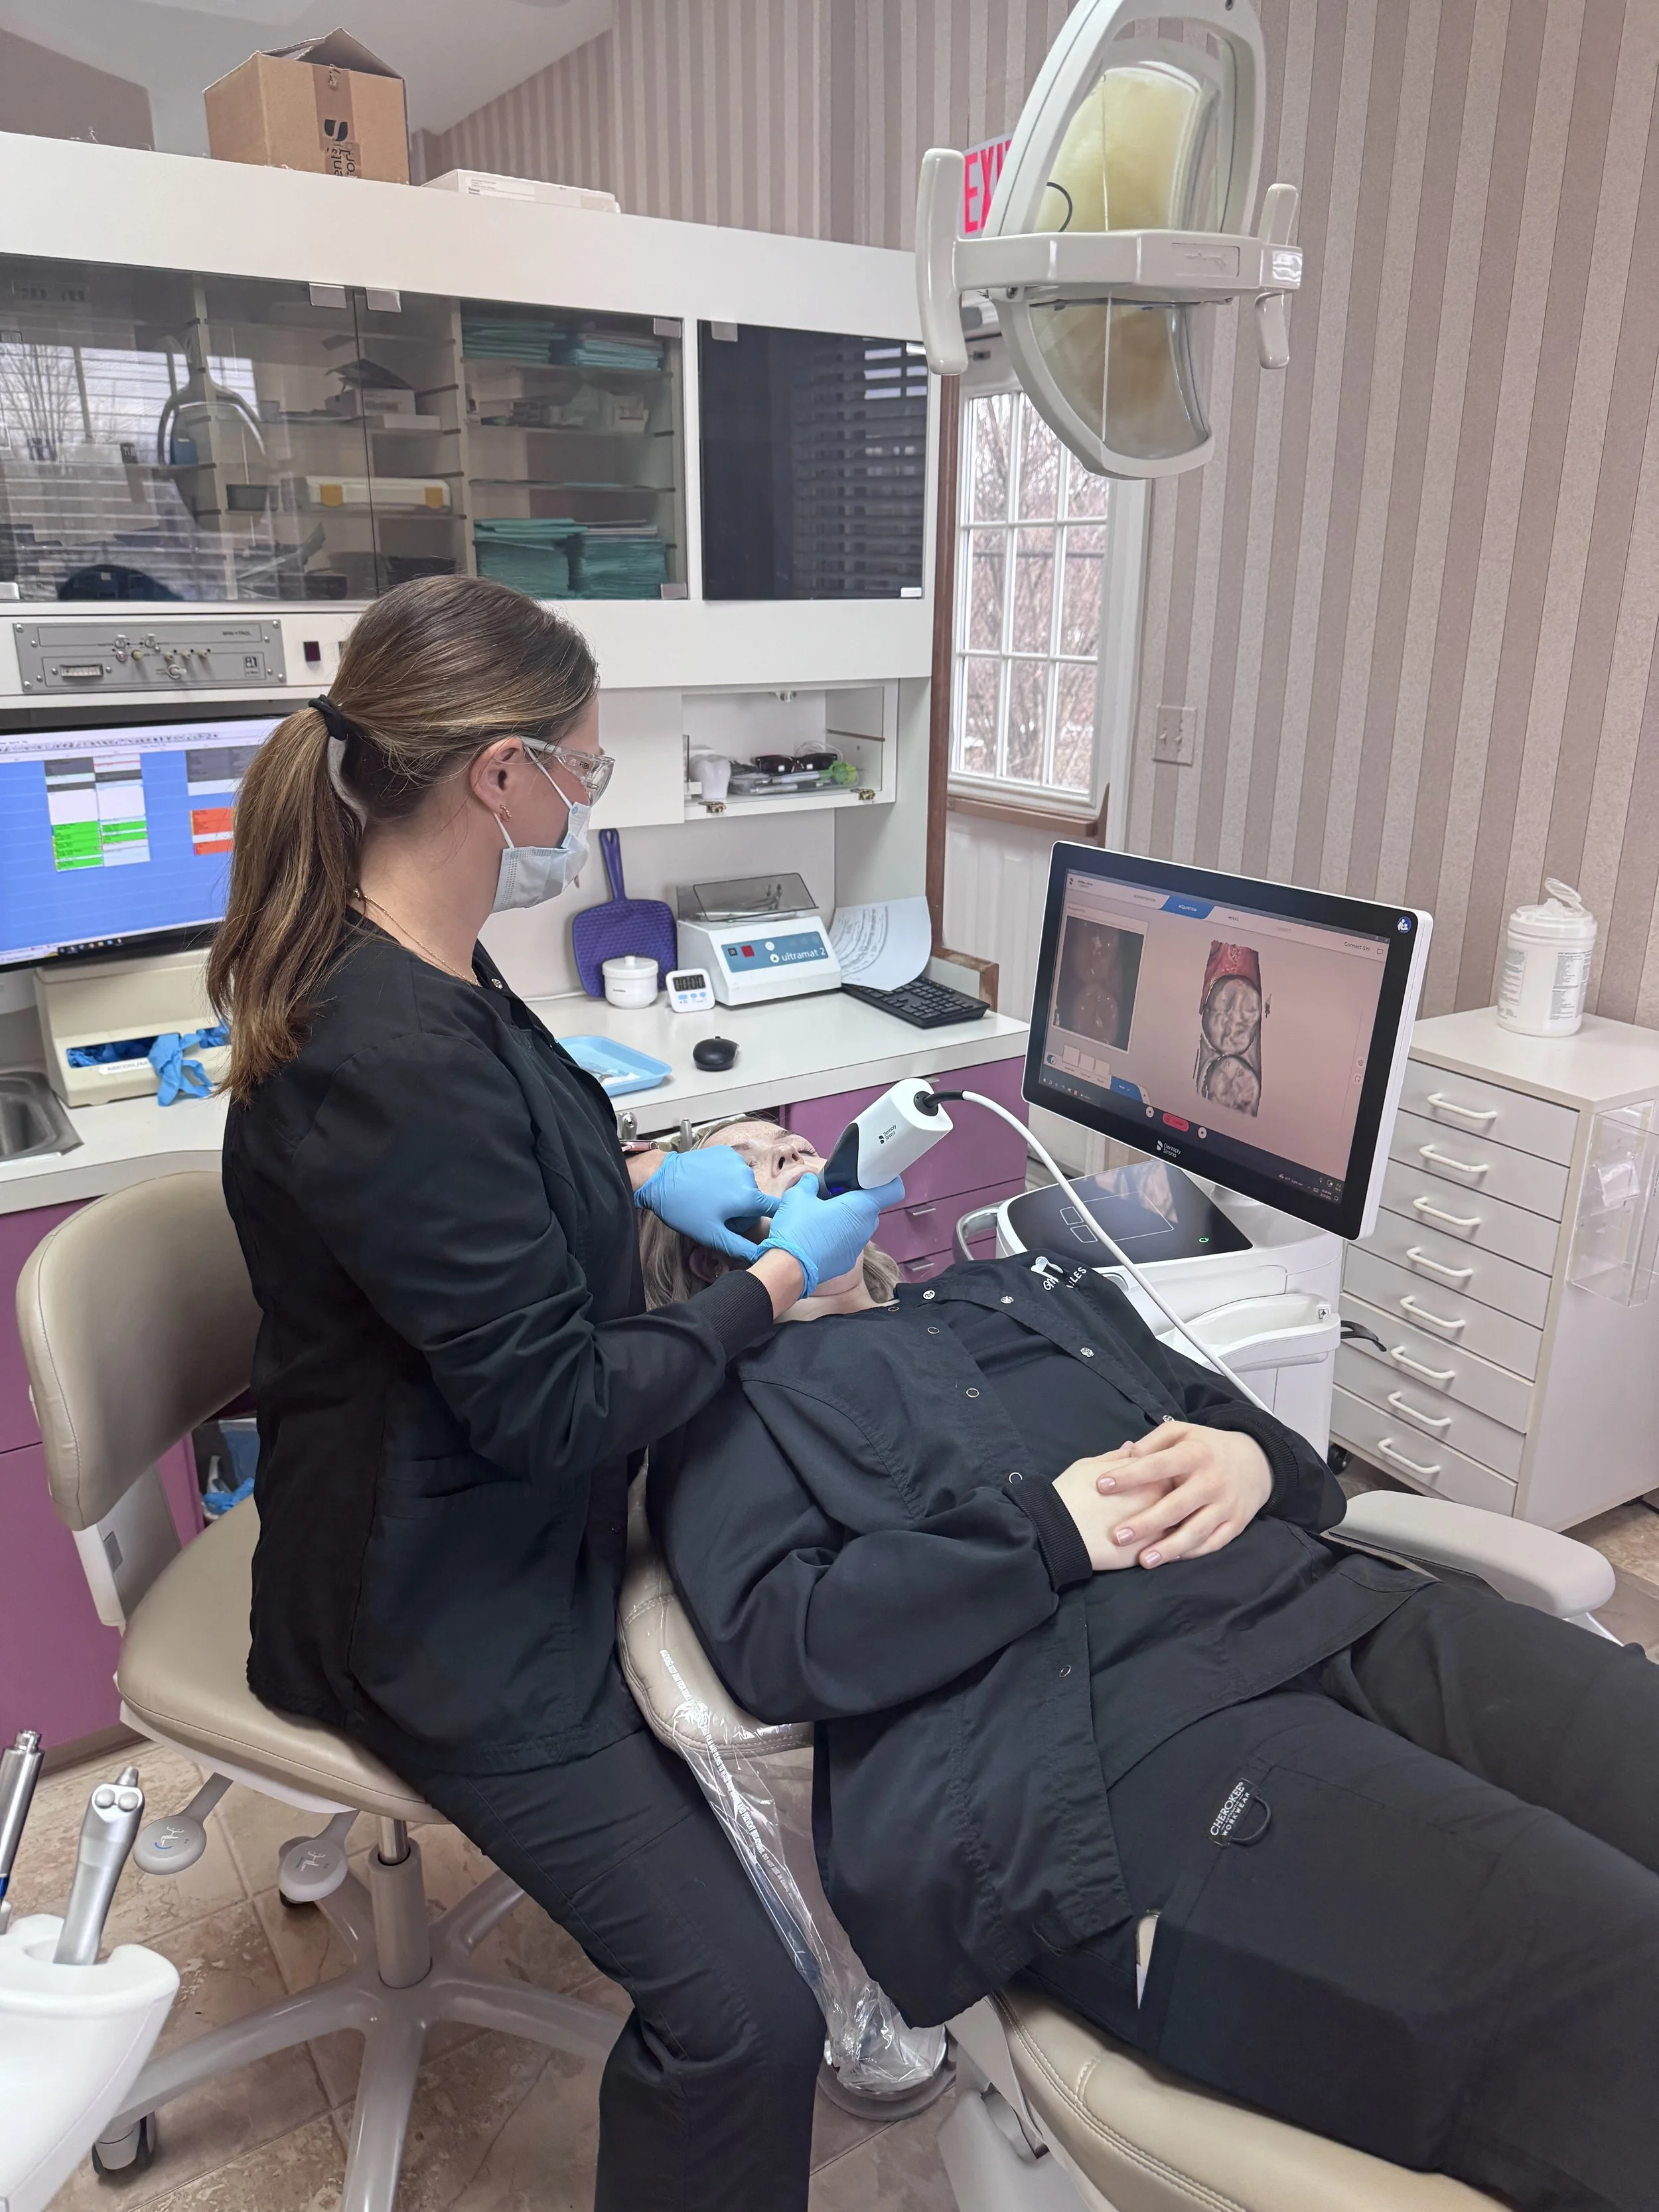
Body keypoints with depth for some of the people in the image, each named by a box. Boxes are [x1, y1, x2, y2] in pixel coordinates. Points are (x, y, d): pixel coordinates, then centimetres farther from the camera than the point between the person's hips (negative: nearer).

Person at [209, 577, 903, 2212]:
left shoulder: (404, 974, -1)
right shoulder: (393, 1062, -32)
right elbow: (554, 1406, -26)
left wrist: (643, 1178, 3)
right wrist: (774, 1281, -13)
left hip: (500, 1509, 10)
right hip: (445, 1608, -10)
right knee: (740, 2023, -9)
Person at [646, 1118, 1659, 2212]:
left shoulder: (1027, 1290, 29)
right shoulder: (732, 1407, 14)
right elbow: (776, 1637, -4)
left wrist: (1252, 1458, 1)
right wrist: (1053, 1530, -10)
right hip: (1090, 1724, -6)